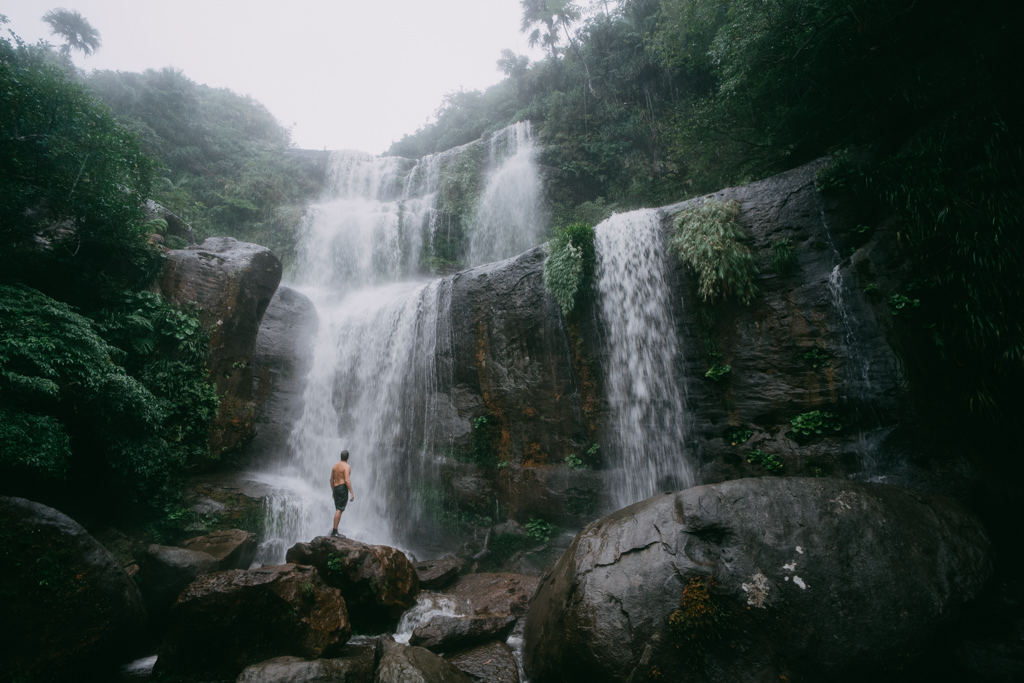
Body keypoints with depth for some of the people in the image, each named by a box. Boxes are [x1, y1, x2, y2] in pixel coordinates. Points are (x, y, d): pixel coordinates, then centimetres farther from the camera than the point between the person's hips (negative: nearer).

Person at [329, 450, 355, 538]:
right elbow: (347, 480, -19)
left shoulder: (335, 465, 14)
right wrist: (352, 493, -19)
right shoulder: (347, 466, -10)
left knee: (338, 510, 13)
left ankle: (334, 531, 13)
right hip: (343, 488, -8)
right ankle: (335, 531, -12)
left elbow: (331, 479, 17)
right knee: (339, 510, -9)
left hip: (336, 488, 8)